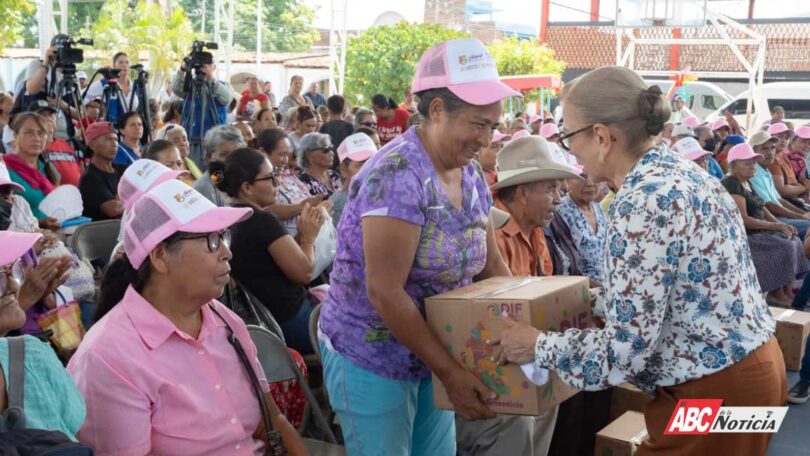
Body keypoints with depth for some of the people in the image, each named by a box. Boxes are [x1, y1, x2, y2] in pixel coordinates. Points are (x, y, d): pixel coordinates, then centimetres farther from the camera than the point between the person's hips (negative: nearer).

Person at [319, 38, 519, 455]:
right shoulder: (398, 174, -24)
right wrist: (451, 372, -23)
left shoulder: (471, 175, 1)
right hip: (371, 361, -7)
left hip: (430, 356, 7)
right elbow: (384, 293, -26)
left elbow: (492, 266, 10)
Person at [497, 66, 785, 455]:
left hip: (714, 390, -9)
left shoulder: (642, 200, -23)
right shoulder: (679, 172, 6)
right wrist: (598, 297, 25)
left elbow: (625, 350, -23)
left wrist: (537, 346, -11)